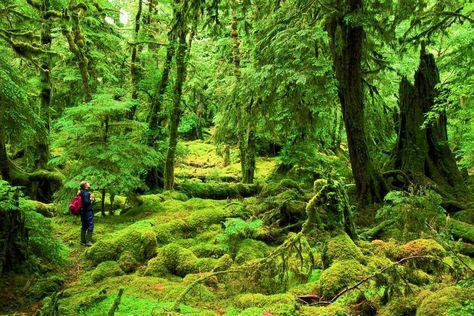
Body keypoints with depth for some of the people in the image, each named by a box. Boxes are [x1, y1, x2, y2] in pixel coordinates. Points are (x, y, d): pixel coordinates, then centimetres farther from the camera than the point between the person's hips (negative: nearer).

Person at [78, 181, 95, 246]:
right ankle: (88, 241, -3)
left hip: (83, 211, 10)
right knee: (90, 226, -4)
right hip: (88, 211, -10)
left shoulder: (81, 192, 10)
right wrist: (91, 199, -10)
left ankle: (83, 241, 22)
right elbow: (86, 202, -25)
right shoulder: (86, 193, -19)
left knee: (84, 226, 16)